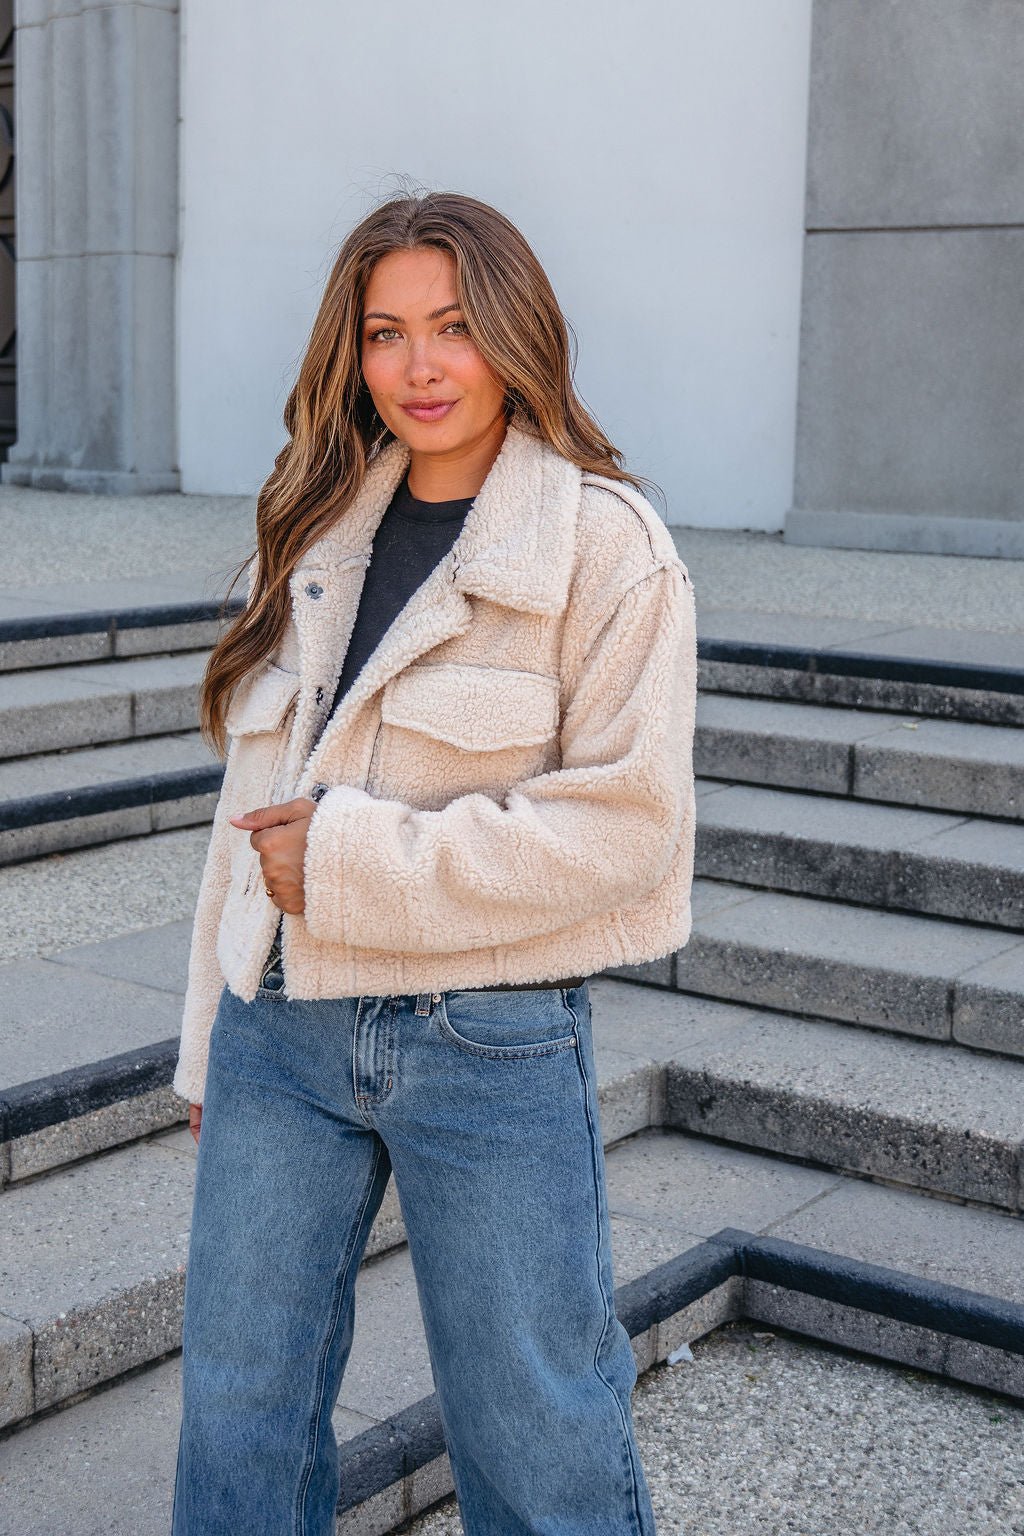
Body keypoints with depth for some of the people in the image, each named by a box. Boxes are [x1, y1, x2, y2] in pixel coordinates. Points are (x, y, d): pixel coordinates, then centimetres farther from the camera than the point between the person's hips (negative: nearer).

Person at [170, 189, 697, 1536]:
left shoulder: (606, 542, -7)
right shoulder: (315, 535, 11)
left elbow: (627, 820, -14)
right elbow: (254, 806, 14)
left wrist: (356, 863, -16)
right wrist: (212, 1036, 14)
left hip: (491, 1036, -5)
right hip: (283, 1024, 6)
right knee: (238, 1420, 15)